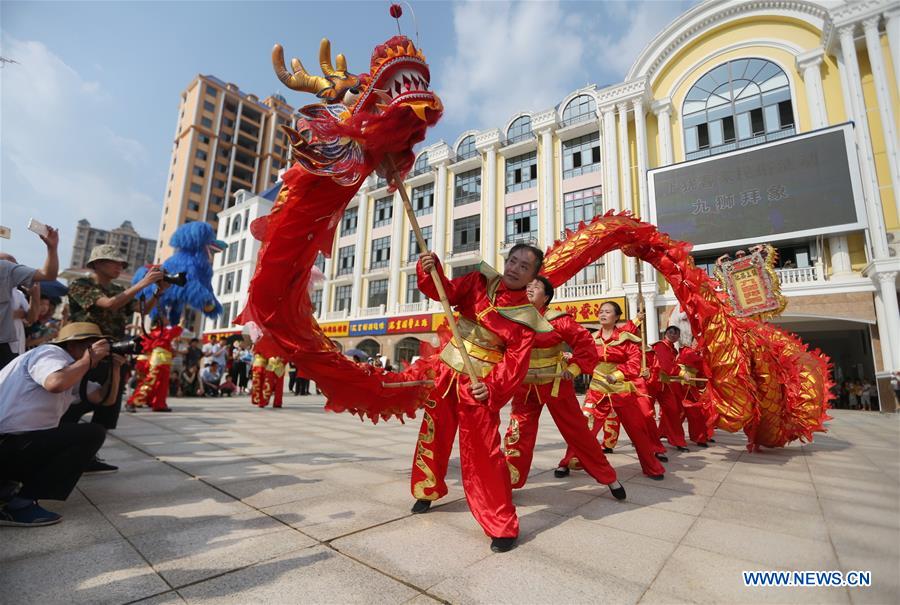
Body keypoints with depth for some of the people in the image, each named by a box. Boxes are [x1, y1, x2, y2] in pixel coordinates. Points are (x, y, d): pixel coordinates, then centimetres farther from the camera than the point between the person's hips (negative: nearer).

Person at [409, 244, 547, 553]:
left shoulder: (526, 316, -11)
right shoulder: (480, 282, -1)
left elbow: (515, 362, -17)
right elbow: (447, 292, -10)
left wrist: (492, 387, -33)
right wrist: (430, 270, -29)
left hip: (479, 384, -4)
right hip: (445, 372, 5)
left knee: (482, 453, -6)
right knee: (432, 435, 19)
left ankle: (502, 526, 13)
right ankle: (427, 490, 45)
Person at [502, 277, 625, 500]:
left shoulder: (558, 320, -13)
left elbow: (586, 343, -12)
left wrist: (574, 368, -15)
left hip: (556, 385, -2)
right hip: (525, 386, 3)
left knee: (578, 432, 8)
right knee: (518, 434, 3)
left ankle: (608, 477, 28)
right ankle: (507, 481, 20)